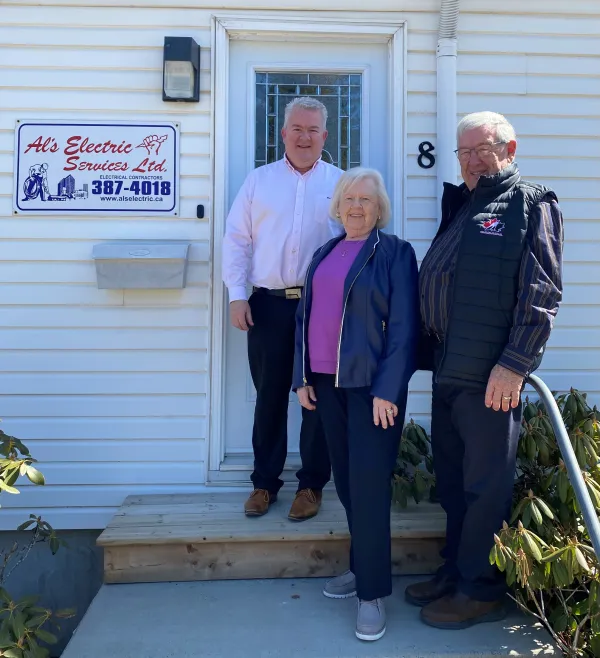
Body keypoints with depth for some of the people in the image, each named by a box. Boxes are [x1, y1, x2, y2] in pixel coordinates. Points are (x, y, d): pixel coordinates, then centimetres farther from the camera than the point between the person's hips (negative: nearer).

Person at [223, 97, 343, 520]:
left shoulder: (341, 184, 7)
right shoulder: (259, 180, 10)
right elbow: (237, 240, 7)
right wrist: (237, 295, -2)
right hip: (268, 305, 1)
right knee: (269, 395, 8)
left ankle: (312, 484, 20)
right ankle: (265, 482, 23)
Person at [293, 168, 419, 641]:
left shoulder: (394, 253, -4)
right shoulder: (325, 253, 14)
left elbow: (403, 327, -10)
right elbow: (305, 317, 14)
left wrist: (387, 390, -15)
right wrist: (302, 377, 8)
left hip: (372, 385, -6)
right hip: (327, 382, 6)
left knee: (368, 483, -4)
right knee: (346, 479, 13)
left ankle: (373, 590, 8)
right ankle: (363, 565, 29)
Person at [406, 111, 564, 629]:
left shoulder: (530, 205, -3)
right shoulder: (461, 208, 19)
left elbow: (542, 294, -12)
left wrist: (515, 364, -19)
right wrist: (429, 352, 14)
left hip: (490, 377, -8)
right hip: (448, 372, 8)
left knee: (486, 484, 4)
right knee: (452, 479, 16)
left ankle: (480, 590, 19)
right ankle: (456, 572, 32)